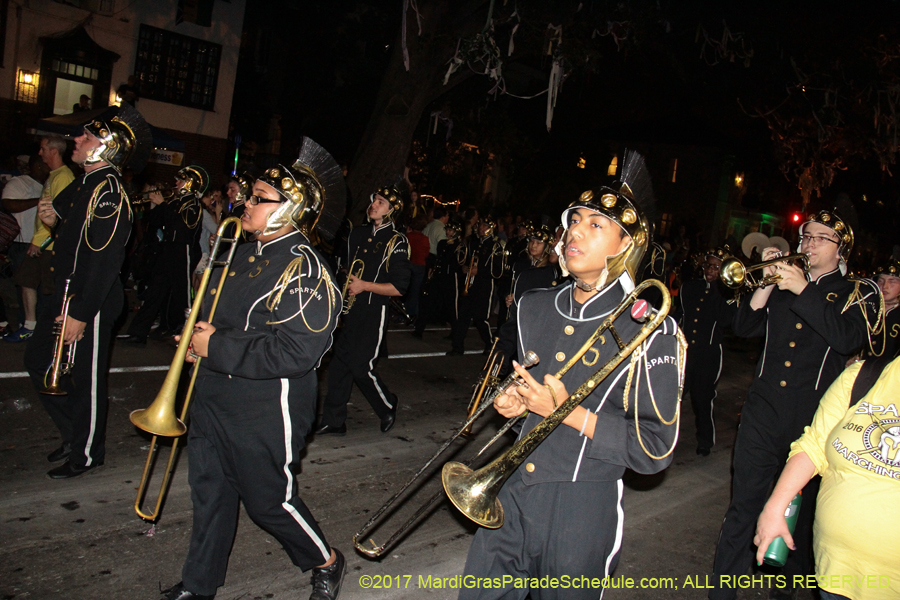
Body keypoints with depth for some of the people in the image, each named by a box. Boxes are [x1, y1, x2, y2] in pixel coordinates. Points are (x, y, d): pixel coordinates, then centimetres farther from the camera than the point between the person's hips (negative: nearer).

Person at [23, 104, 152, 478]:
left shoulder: (108, 195, -19)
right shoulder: (84, 185, 11)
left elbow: (106, 261, -24)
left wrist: (81, 314, -23)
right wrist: (53, 220, -2)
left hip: (90, 302, -10)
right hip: (65, 295, 10)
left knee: (85, 380, 4)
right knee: (38, 361, 18)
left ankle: (87, 454, 22)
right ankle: (74, 433, 34)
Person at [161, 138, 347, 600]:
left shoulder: (305, 271, -20)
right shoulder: (245, 255, 9)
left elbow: (295, 352, -28)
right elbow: (214, 311, 23)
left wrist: (217, 347, -22)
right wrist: (196, 340, 1)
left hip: (265, 414, -8)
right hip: (213, 400, 8)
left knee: (269, 500, 7)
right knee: (209, 492, 19)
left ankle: (325, 562, 34)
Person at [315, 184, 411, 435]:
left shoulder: (396, 242, -8)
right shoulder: (358, 234, 13)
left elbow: (399, 288, -13)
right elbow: (347, 267, 27)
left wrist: (364, 286, -17)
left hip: (374, 312, -6)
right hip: (350, 309, 6)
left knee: (360, 367, -4)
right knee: (339, 363, 6)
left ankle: (388, 407, 22)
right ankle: (333, 420, 16)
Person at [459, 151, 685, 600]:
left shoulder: (649, 332, -13)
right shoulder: (533, 308, 6)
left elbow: (655, 449, -13)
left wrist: (569, 412, -20)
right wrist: (514, 401, 0)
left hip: (580, 513, -5)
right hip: (510, 491, 5)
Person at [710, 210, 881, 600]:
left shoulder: (859, 293, 5)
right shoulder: (783, 285, 14)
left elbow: (848, 338, -16)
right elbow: (743, 327, 4)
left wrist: (803, 290, -20)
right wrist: (767, 283, -7)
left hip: (813, 417, -2)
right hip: (764, 409, 2)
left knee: (801, 512, 11)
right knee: (743, 506, 2)